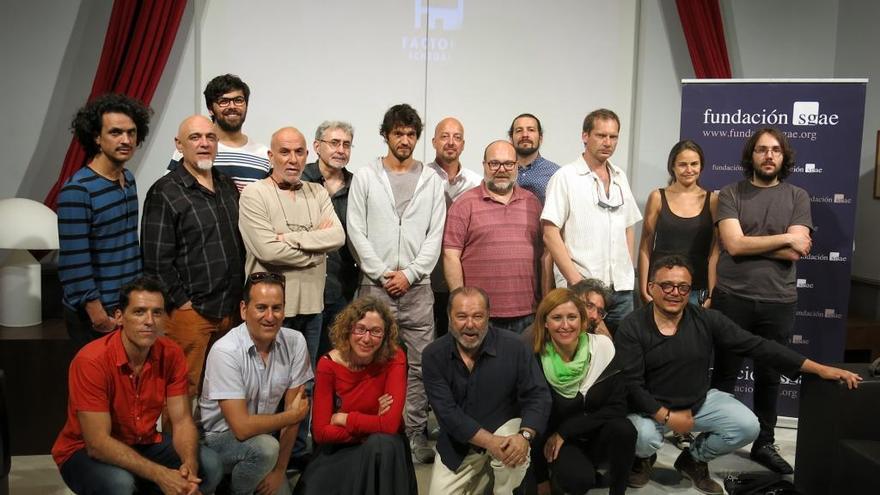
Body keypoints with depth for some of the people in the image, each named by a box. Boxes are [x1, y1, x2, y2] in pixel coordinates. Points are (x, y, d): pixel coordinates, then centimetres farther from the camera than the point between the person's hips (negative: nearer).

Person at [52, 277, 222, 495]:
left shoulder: (171, 354, -10)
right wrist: (161, 475, -35)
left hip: (144, 444, 5)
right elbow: (98, 443, -28)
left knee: (209, 465, -15)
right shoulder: (91, 360, -25)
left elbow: (182, 421, -9)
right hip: (85, 452, -5)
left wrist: (190, 465, -30)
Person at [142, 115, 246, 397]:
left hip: (230, 309, 6)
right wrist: (182, 302, -10)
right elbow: (156, 260, -10)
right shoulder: (165, 192, -6)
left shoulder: (228, 187, 14)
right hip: (190, 311, -6)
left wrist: (238, 297, 13)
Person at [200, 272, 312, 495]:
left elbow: (293, 408, -6)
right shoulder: (225, 351, -24)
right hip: (219, 438, -4)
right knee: (264, 447, -30)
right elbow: (242, 427, -27)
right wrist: (293, 415, -14)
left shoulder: (295, 343, -11)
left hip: (261, 433, 4)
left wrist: (279, 469, -8)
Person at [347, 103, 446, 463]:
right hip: (375, 283, -1)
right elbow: (356, 232, 0)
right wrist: (381, 273, -8)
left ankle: (416, 431, 14)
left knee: (419, 362, 4)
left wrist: (409, 273, -8)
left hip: (417, 285, 1)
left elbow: (435, 235, 2)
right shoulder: (365, 177, 4)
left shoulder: (432, 180, 7)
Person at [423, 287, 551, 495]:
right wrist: (490, 442, -31)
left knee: (514, 451, -33)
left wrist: (524, 435, -33)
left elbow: (538, 395, -15)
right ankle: (482, 477, 25)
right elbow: (447, 412, -20)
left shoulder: (513, 346, -16)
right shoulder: (434, 355, -14)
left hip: (505, 427, -2)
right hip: (458, 444, 2)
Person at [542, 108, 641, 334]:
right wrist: (576, 280, -16)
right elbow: (550, 235, -11)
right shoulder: (565, 177, -5)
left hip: (622, 289, 6)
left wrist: (629, 272, 11)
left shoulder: (620, 178, 13)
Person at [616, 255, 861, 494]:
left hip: (701, 400, 4)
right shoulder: (632, 327, -19)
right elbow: (630, 384, -20)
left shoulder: (706, 320, -10)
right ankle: (643, 457, 10)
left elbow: (757, 345, -10)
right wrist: (666, 416, -27)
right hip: (651, 406, -4)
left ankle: (694, 458, 15)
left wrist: (819, 368, -13)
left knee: (747, 427, -16)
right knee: (644, 437, -33)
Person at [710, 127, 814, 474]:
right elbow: (733, 244, -13)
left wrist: (748, 243, -10)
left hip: (779, 302, 2)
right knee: (725, 374, 9)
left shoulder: (798, 197, 5)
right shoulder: (730, 194, 0)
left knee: (769, 376, 13)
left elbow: (796, 252, -7)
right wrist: (784, 238, -7)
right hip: (732, 298, -2)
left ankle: (764, 444, 28)